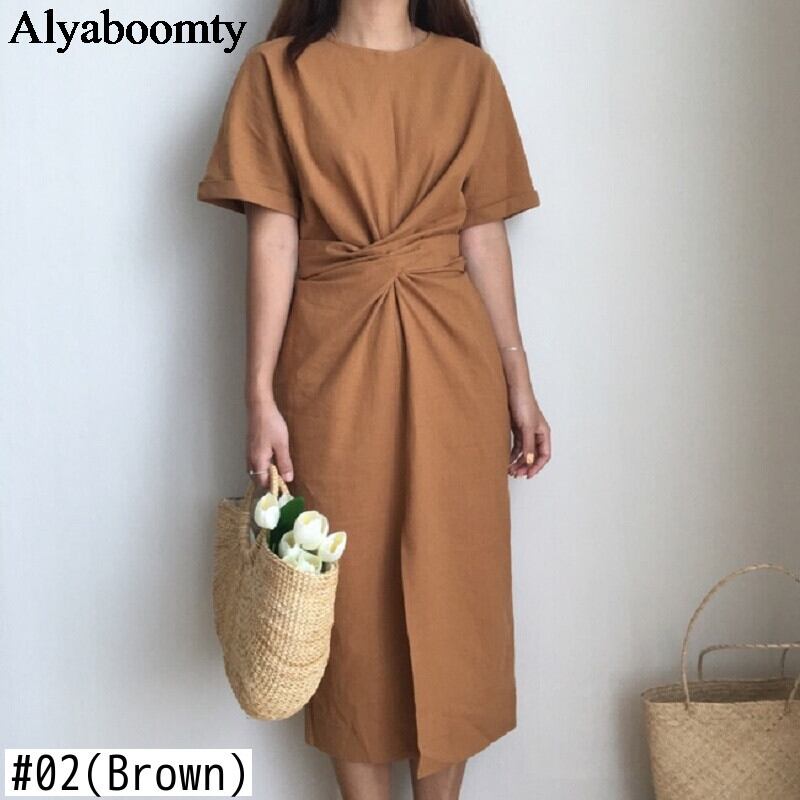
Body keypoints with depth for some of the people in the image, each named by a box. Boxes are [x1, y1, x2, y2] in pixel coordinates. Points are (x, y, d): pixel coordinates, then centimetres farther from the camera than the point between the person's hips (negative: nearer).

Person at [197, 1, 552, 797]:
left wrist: (518, 380, 7)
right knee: (350, 585, 7)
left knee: (452, 582, 7)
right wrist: (261, 396, -7)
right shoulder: (279, 70, 2)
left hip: (450, 360, 2)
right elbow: (271, 240, -3)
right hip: (332, 362, -1)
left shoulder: (468, 70, 7)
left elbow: (484, 236, 8)